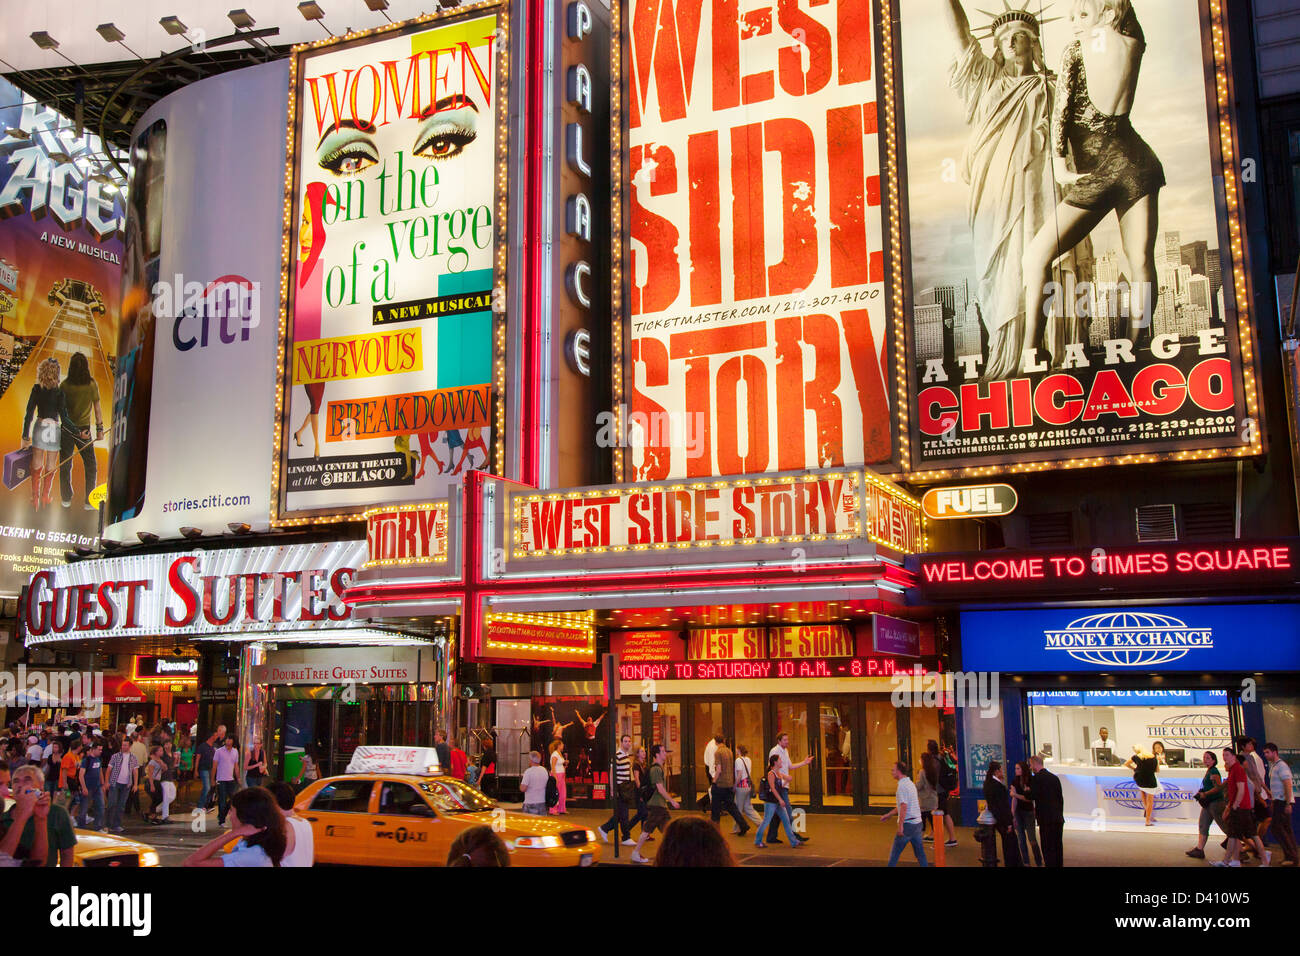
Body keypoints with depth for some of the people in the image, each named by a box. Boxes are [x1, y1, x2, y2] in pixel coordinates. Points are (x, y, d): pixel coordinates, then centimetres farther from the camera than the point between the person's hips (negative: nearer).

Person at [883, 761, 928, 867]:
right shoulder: (910, 783, 15)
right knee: (919, 851, 10)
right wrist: (888, 815, 27)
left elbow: (904, 807, -22)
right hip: (917, 822, 9)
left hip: (907, 823, -9)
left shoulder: (902, 786, -15)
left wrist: (900, 826, -22)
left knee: (895, 852, 3)